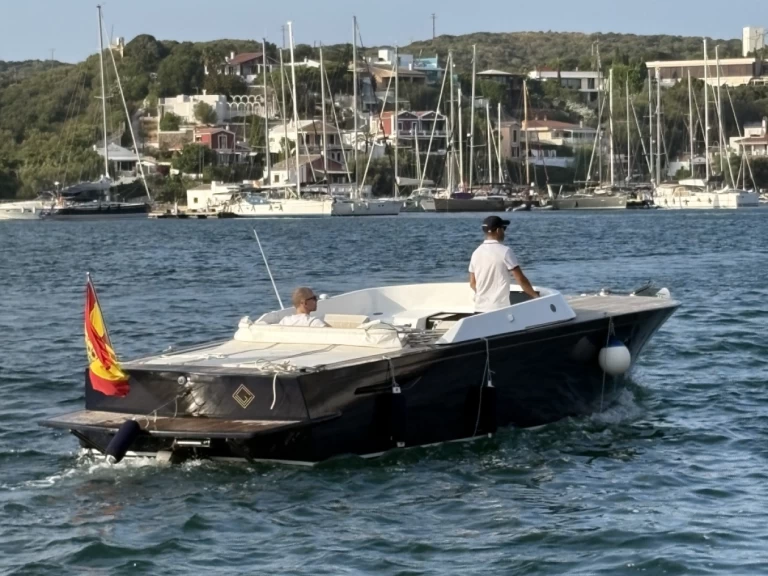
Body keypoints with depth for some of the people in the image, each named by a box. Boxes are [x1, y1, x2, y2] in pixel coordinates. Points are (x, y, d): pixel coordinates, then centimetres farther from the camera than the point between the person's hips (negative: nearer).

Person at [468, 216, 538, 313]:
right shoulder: (505, 251, -9)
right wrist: (535, 296, 5)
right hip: (499, 308, -6)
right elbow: (520, 278, -8)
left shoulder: (477, 253, 8)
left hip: (480, 308, 6)